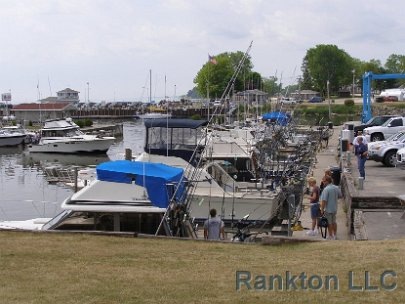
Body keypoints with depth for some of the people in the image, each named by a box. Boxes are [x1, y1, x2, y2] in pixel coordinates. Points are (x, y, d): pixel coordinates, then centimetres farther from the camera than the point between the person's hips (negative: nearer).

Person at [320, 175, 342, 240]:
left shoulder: (326, 189, -23)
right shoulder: (336, 188, 0)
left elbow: (324, 200, -24)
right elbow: (340, 196, 14)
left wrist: (322, 209, -18)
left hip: (328, 209, -7)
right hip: (335, 208, 7)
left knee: (329, 223, 4)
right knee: (334, 222, 18)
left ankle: (331, 236, 11)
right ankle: (334, 235, 27)